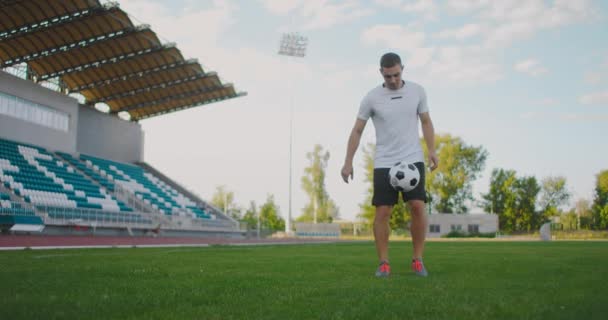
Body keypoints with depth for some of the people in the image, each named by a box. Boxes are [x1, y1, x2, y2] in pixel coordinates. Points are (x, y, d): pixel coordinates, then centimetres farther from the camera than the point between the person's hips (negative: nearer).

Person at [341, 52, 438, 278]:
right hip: (384, 163, -1)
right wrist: (348, 162, -4)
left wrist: (432, 151, -2)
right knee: (382, 211, -6)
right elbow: (357, 131, 2)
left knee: (418, 207, -10)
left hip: (413, 160, 1)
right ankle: (384, 263, 5)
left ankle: (418, 260, 3)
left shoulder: (417, 91, 2)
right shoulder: (372, 97, -3)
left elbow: (426, 122, 11)